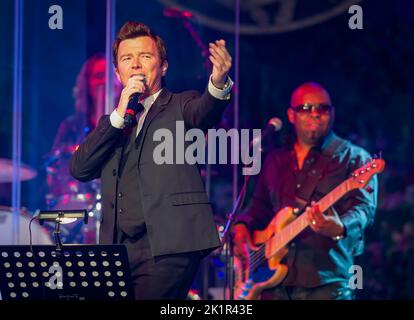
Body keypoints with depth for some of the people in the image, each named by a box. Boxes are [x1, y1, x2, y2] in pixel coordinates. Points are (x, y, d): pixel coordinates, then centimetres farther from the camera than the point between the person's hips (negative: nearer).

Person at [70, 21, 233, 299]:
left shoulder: (180, 107, 11)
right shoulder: (111, 125, 22)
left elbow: (205, 111, -13)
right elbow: (79, 169, 6)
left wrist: (219, 83, -37)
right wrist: (120, 115, -1)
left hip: (169, 248, -5)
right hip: (119, 252, 5)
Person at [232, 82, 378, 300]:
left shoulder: (353, 158, 2)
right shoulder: (276, 160, 18)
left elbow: (363, 208, -11)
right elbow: (259, 206, 26)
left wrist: (340, 229, -32)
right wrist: (243, 227, 4)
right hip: (273, 279, 5)